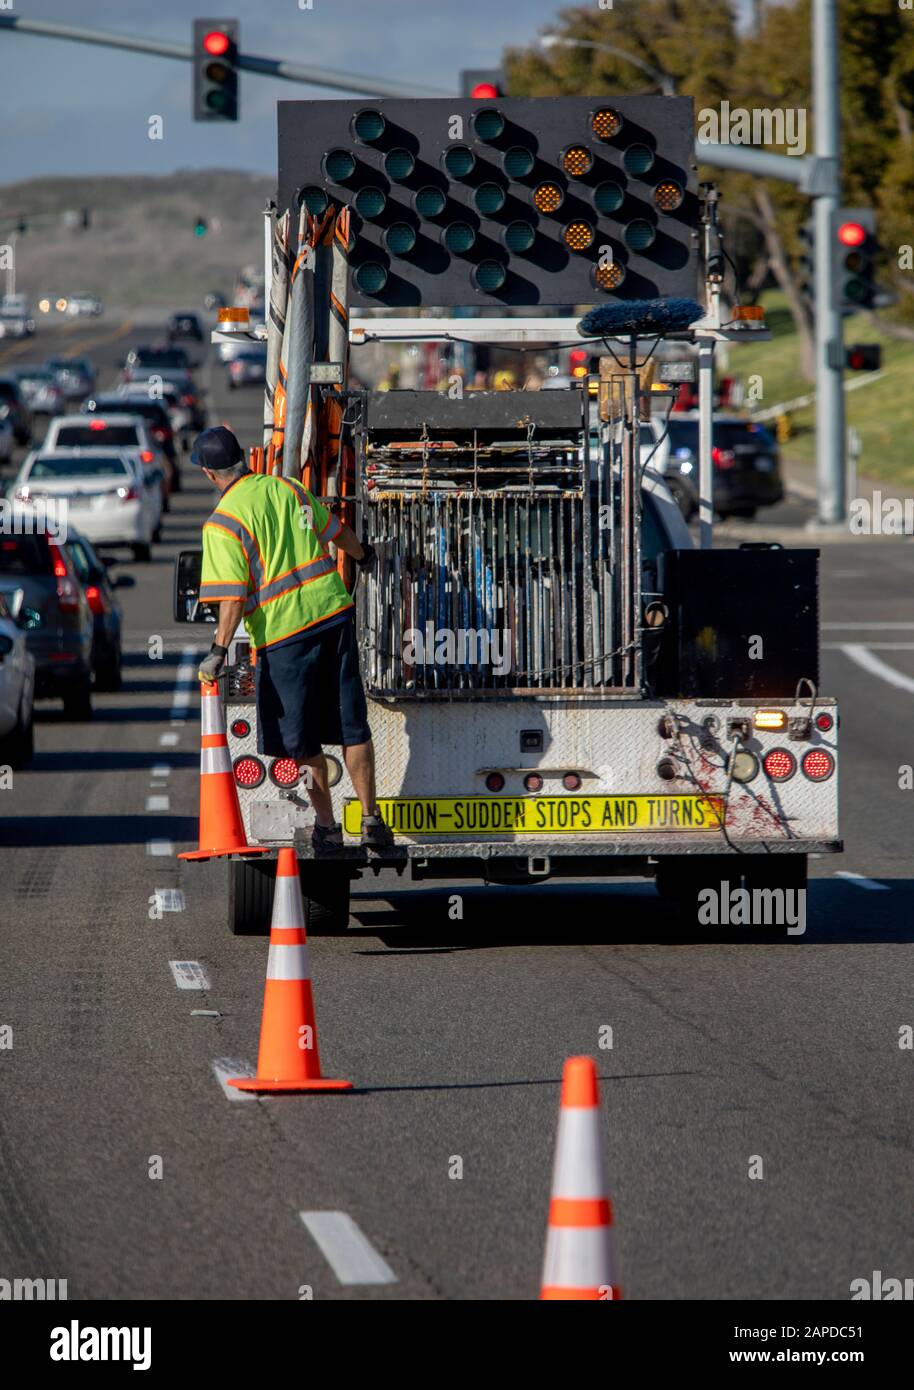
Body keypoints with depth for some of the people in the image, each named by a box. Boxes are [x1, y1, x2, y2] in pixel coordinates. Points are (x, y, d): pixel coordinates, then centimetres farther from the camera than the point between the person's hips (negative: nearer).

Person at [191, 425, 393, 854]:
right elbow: (336, 532, 24)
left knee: (301, 739, 9)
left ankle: (327, 827, 13)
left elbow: (233, 596, -18)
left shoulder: (223, 523, -10)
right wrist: (363, 554, 44)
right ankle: (371, 819, 15)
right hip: (334, 613, 5)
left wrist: (218, 651, -17)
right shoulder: (287, 488, 8)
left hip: (283, 631, -5)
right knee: (352, 725, 12)